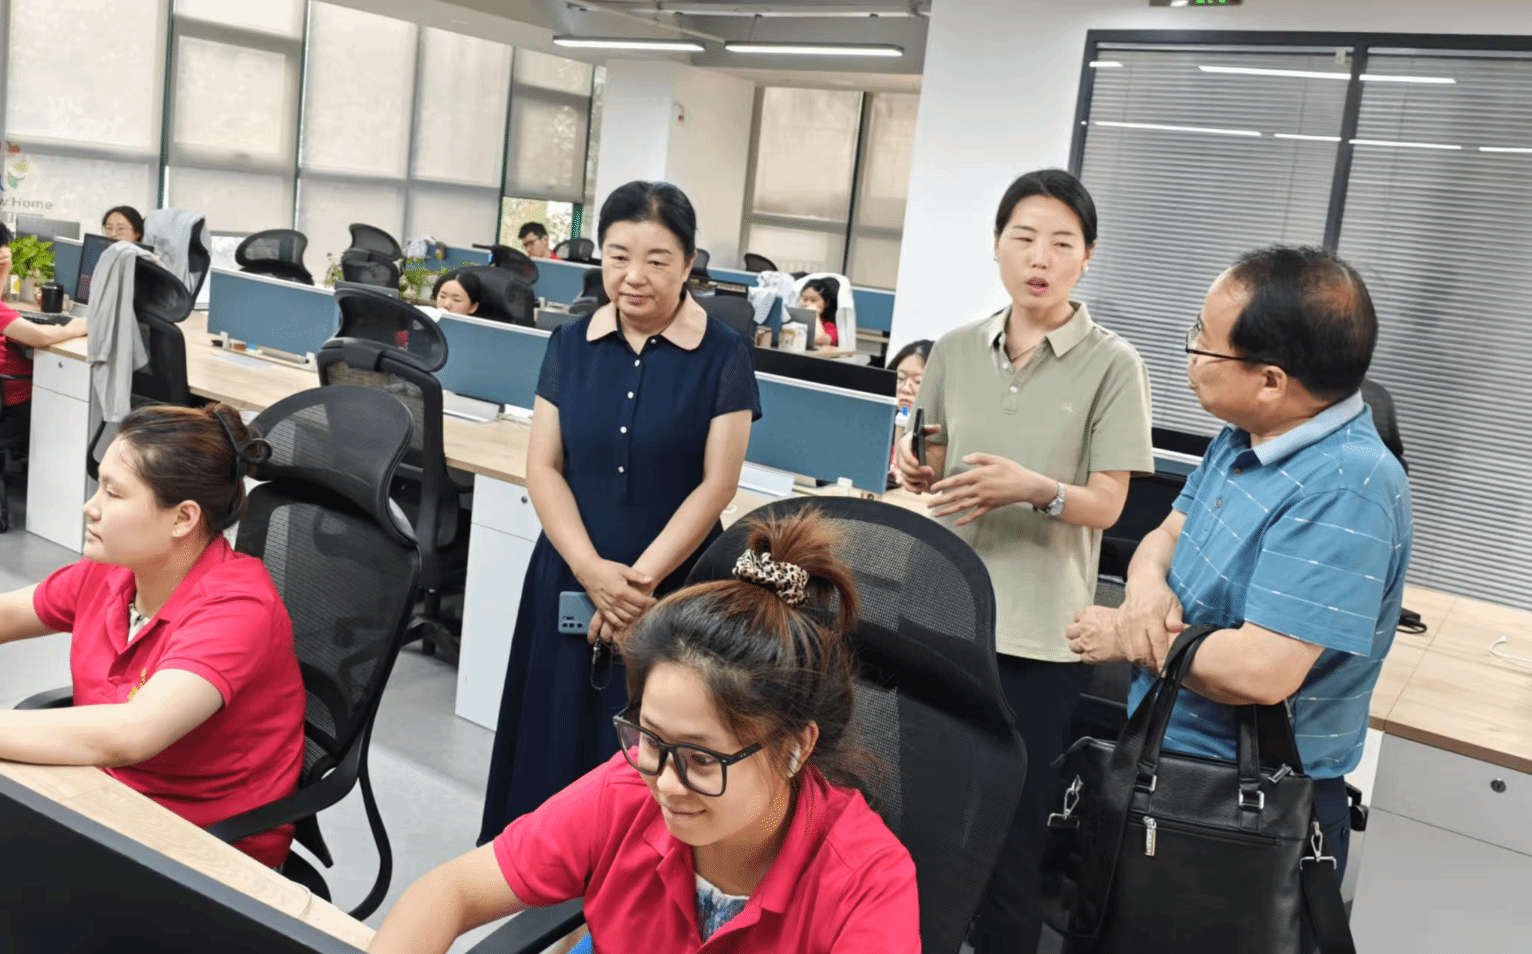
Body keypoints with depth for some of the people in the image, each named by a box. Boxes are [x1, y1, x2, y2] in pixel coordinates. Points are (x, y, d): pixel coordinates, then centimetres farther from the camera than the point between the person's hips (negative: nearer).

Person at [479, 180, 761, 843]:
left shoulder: (723, 358, -5)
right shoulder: (571, 345, 5)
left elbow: (716, 485, -8)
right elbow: (543, 468, 1)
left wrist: (641, 579, -14)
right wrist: (593, 571, -12)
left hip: (673, 589, -3)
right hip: (569, 581, 3)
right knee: (552, 743, 11)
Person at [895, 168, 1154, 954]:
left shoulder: (1112, 365, -7)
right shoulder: (955, 352, 5)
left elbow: (1107, 504, -9)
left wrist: (1036, 491, -27)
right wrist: (917, 474, -9)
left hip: (1038, 630, -3)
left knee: (1010, 828, 6)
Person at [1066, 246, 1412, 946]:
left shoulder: (1345, 490, -29)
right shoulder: (1243, 437, 0)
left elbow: (1260, 672, -34)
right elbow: (1165, 536, 9)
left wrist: (1126, 638, -19)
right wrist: (1147, 586, -15)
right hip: (1168, 766, 8)